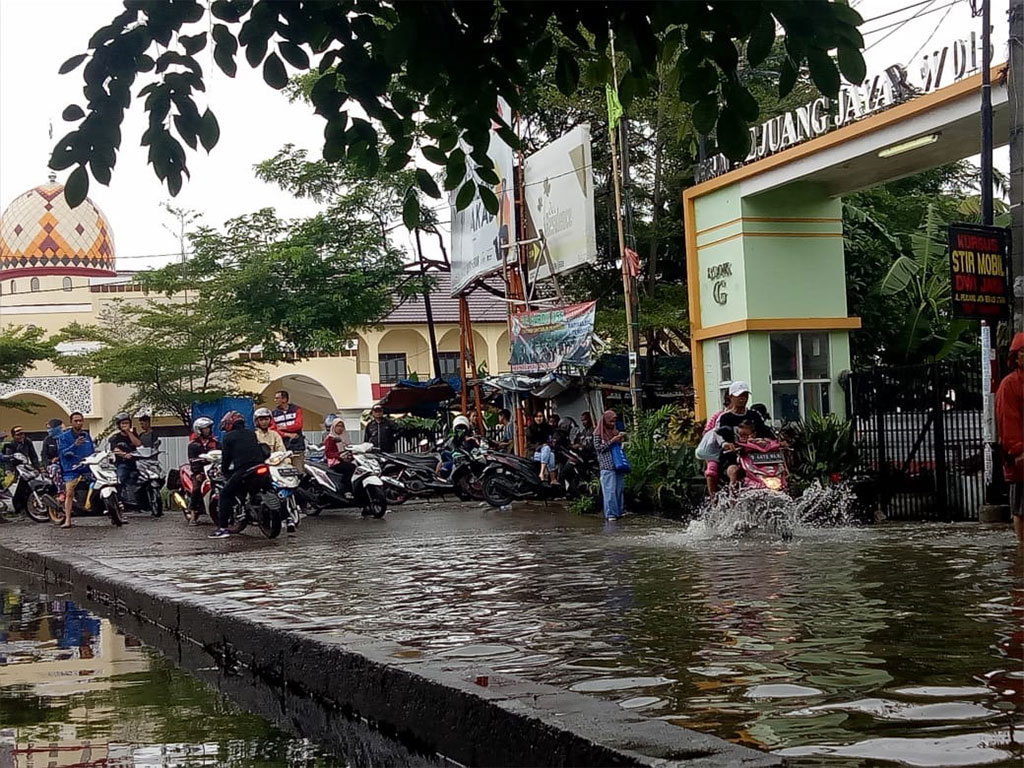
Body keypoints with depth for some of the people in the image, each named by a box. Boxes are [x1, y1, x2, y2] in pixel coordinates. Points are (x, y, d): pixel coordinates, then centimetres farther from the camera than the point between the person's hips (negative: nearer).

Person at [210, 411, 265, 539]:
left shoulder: (229, 436, 7)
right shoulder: (252, 434, 21)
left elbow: (226, 456, 8)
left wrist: (224, 472, 22)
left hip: (242, 470, -6)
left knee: (225, 494, 4)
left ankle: (222, 528, -5)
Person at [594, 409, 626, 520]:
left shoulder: (615, 431, 16)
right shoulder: (598, 433, -2)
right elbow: (598, 447, -7)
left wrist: (622, 438, 5)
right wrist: (612, 441, -13)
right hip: (607, 466, -6)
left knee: (620, 489, 8)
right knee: (610, 490, -7)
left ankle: (620, 511, 15)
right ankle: (610, 513, -4)